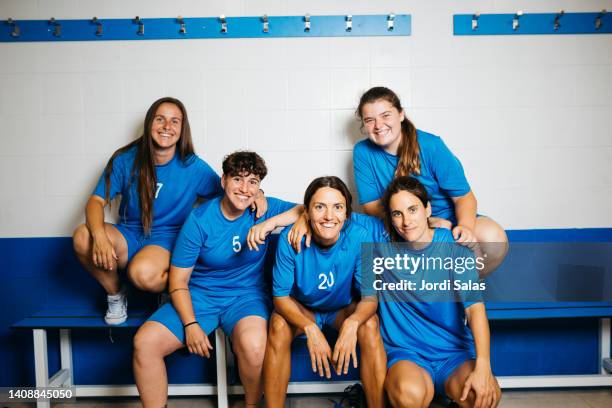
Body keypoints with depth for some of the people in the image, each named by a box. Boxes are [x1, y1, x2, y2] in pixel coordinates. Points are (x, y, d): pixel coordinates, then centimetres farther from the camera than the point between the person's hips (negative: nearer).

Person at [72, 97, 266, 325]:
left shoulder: (193, 167, -5)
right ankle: (115, 294, -1)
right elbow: (96, 201, -7)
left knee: (143, 273, -37)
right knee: (82, 237, -28)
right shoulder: (125, 159, -3)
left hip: (166, 240, -3)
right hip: (128, 235, 3)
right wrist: (100, 236, -29)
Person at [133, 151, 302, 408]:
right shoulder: (199, 220, -7)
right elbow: (178, 281, -5)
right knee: (144, 342, -18)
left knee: (253, 346, -33)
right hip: (199, 296, 1)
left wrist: (270, 223, -28)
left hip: (246, 296, -1)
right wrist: (190, 324, -16)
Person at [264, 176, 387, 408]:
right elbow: (281, 296, -18)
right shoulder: (290, 239, -25)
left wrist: (352, 323, -41)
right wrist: (310, 328, -36)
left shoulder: (360, 237, -25)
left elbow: (370, 295, -20)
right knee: (279, 324, -29)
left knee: (369, 324, -29)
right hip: (301, 309, 0)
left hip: (345, 309, 0)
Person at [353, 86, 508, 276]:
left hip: (445, 218, 0)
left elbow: (464, 196, -9)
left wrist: (465, 226, -33)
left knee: (494, 237, -28)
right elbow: (370, 205, -8)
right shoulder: (362, 152, -7)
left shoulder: (430, 145, -12)